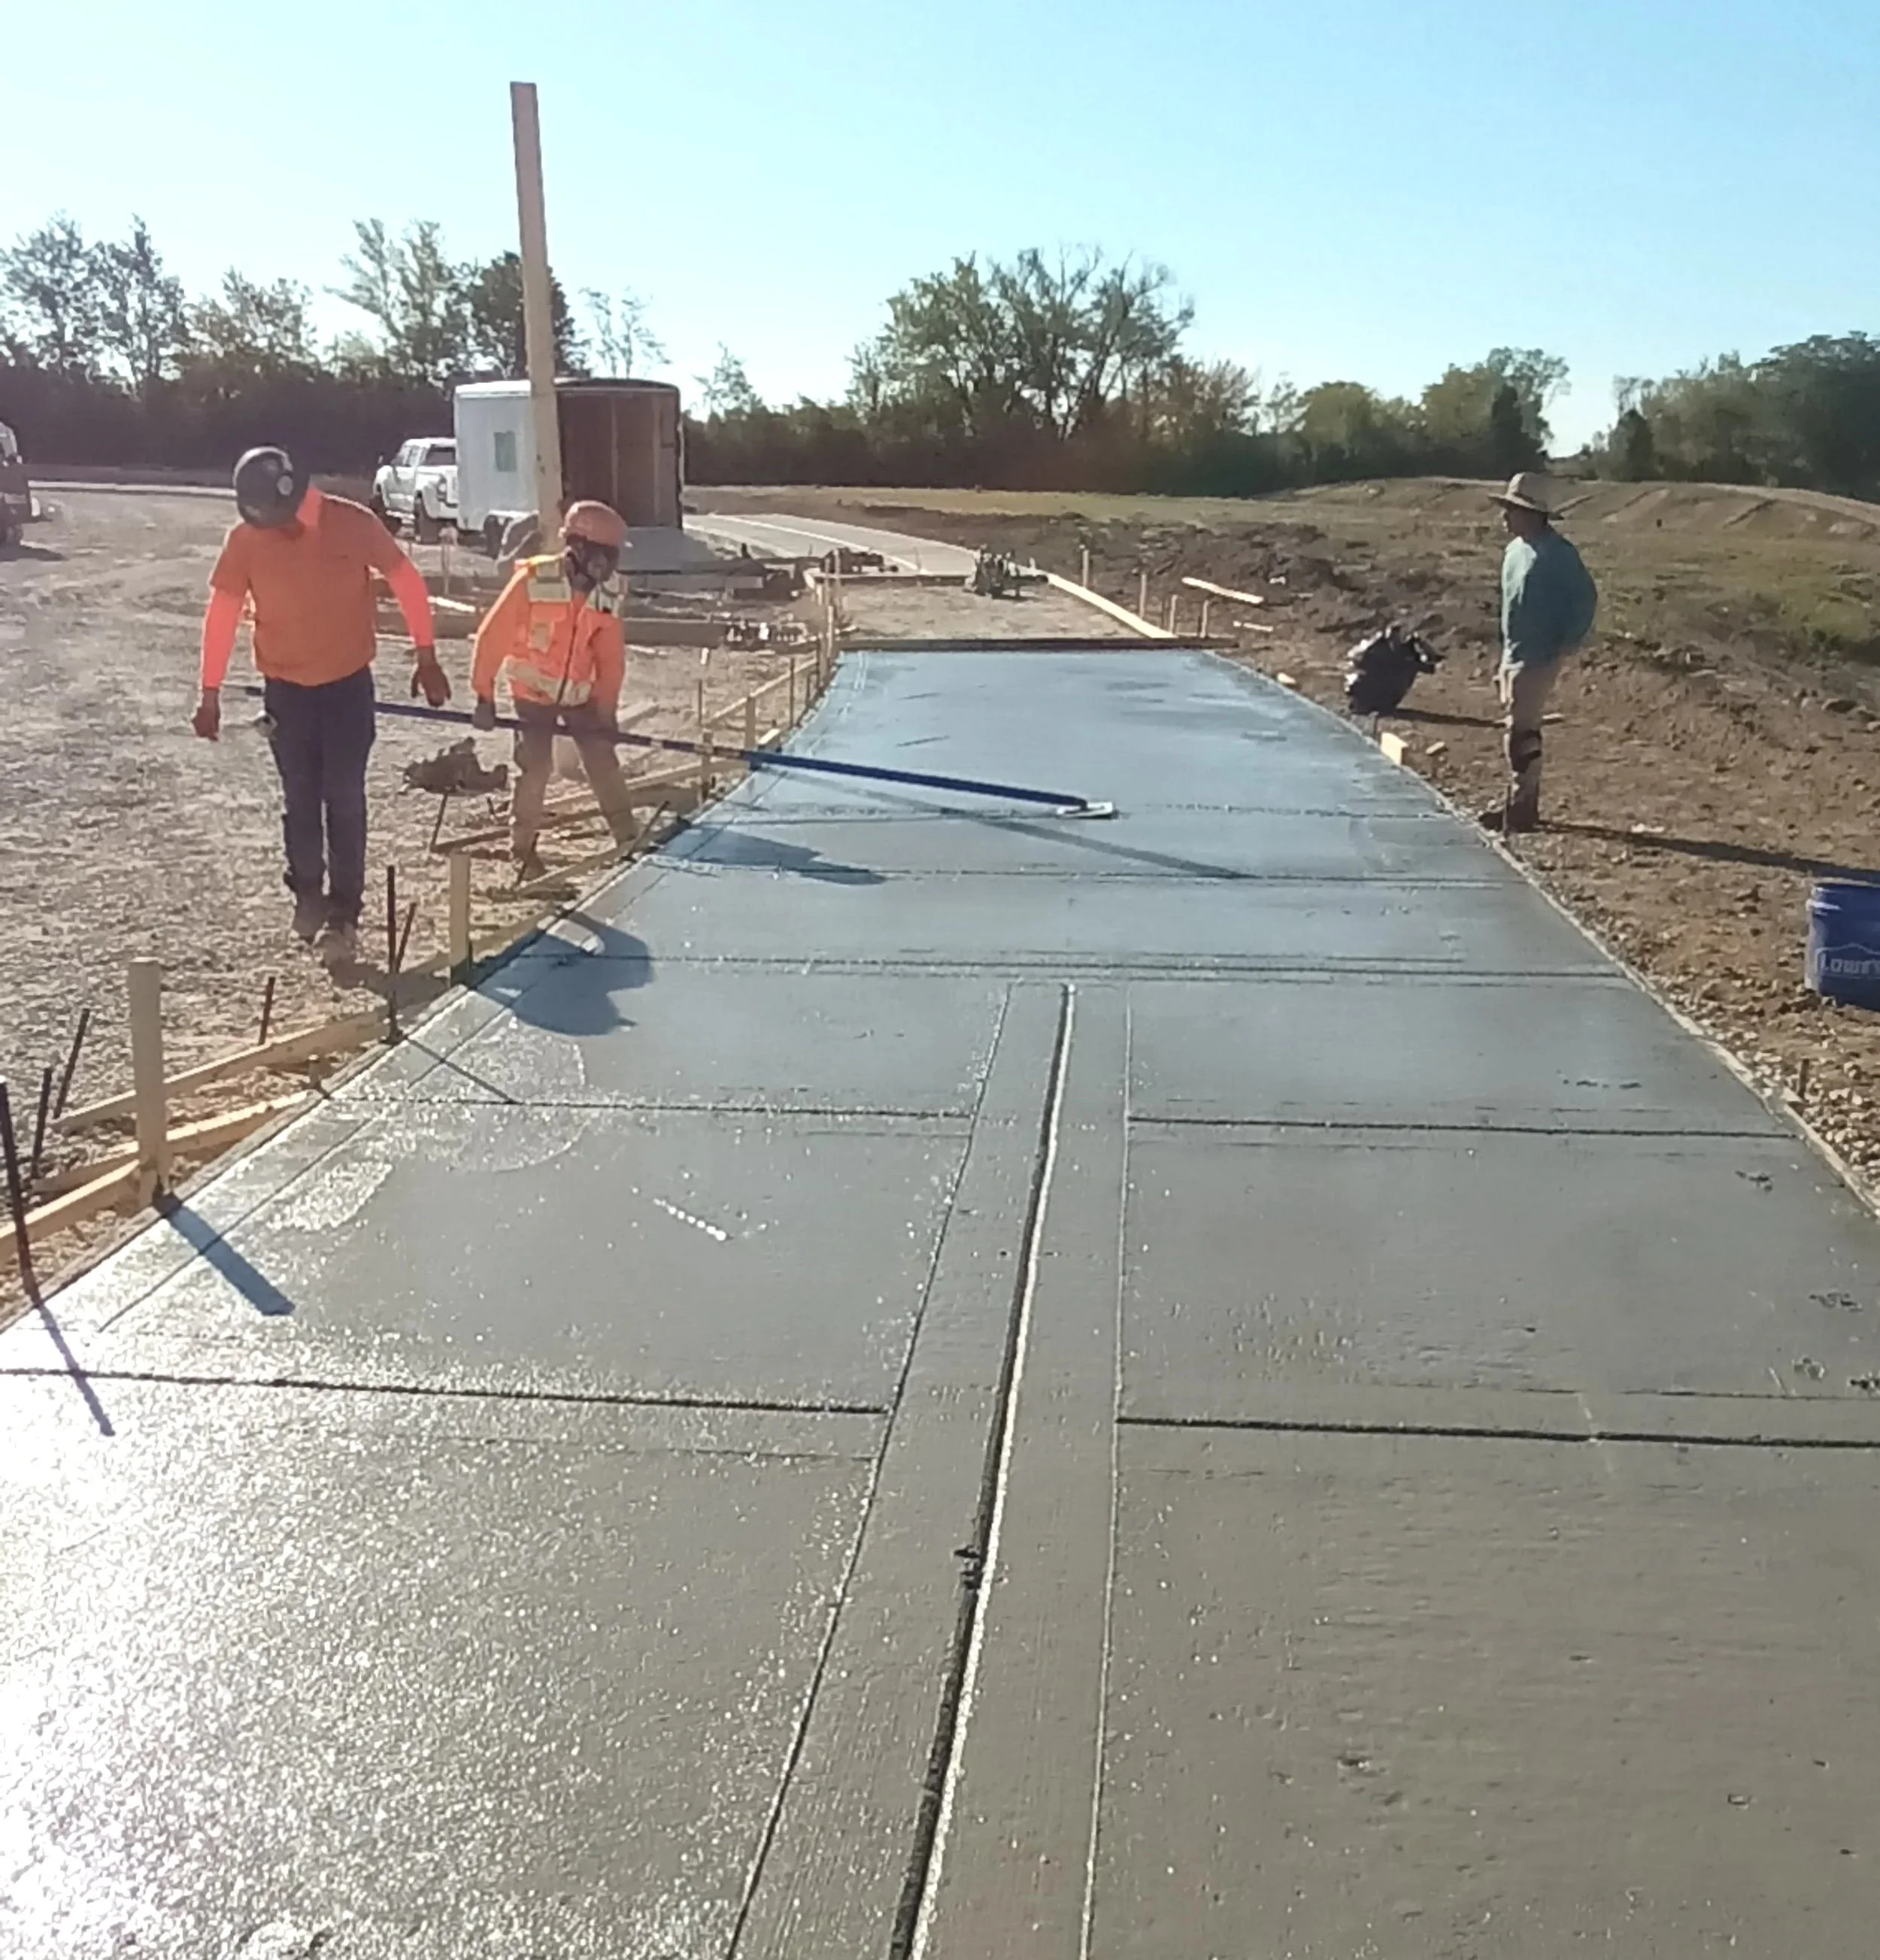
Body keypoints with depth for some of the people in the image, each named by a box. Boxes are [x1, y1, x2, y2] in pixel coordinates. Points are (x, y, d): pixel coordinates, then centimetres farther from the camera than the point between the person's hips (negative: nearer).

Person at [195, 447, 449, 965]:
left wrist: (427, 659, -3)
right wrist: (211, 693, -2)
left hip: (348, 682, -1)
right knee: (300, 799, 10)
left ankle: (343, 913, 3)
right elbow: (222, 614, -4)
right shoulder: (245, 539, -11)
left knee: (344, 798, -3)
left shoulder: (352, 524, -14)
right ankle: (308, 895, 30)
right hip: (285, 687, 2)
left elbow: (407, 583, -4)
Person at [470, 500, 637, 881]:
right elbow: (493, 636, -18)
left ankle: (630, 842, 15)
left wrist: (608, 709, -4)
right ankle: (523, 850, 9)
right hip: (534, 694, -4)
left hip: (580, 696, 4)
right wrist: (484, 696, -16)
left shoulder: (606, 597, -8)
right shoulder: (532, 581, -22)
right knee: (534, 770, -8)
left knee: (605, 765, 2)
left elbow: (611, 657, -1)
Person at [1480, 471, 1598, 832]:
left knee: (1522, 732, -8)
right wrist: (1505, 655, 17)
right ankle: (1520, 803, 21)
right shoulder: (1515, 549, 11)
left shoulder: (1557, 554, -15)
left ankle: (1520, 809, -3)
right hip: (1513, 656, 9)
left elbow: (1586, 598, -14)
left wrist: (1564, 647, -13)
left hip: (1538, 658, -9)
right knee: (1521, 730, 13)